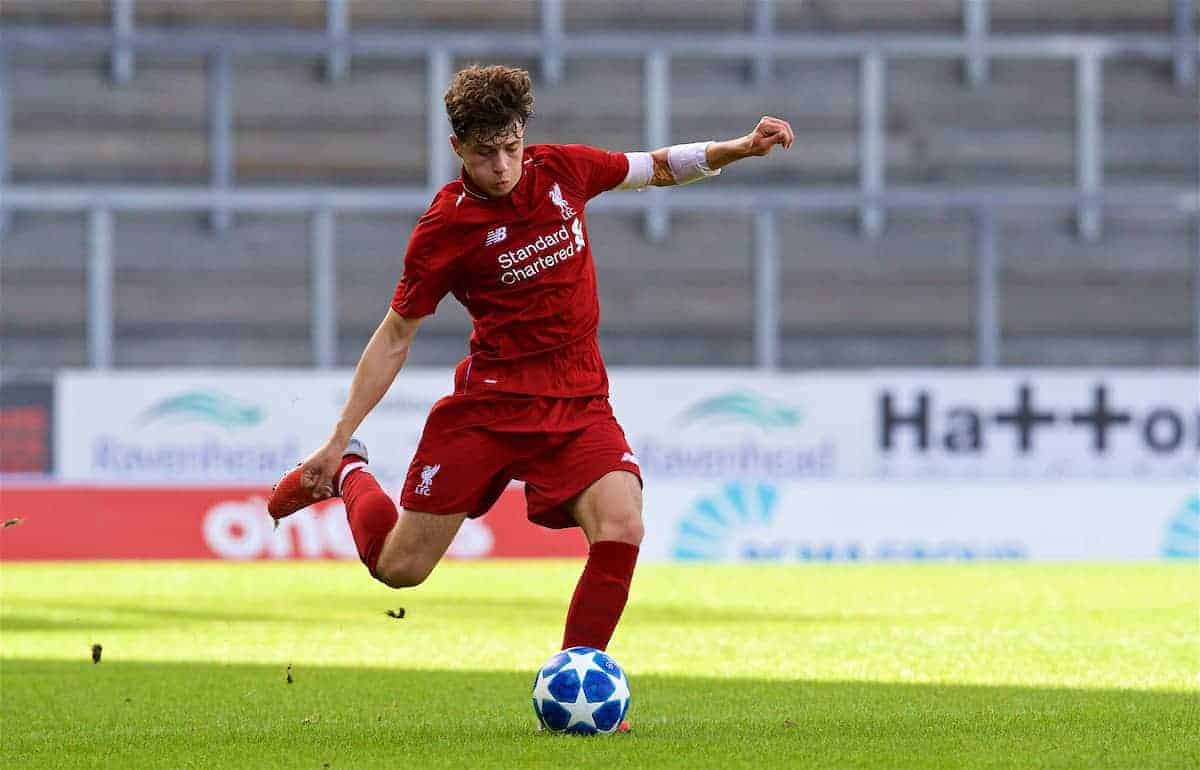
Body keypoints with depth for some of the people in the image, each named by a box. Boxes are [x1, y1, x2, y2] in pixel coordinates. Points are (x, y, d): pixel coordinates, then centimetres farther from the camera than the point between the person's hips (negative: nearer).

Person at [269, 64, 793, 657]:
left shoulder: (561, 169, 0)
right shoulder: (445, 227, -11)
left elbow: (658, 168, 18)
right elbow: (394, 337, -2)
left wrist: (741, 147, 3)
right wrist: (339, 439, -5)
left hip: (578, 405, 3)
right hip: (488, 402, -3)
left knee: (621, 530, -24)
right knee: (398, 568, 2)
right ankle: (345, 473, 35)